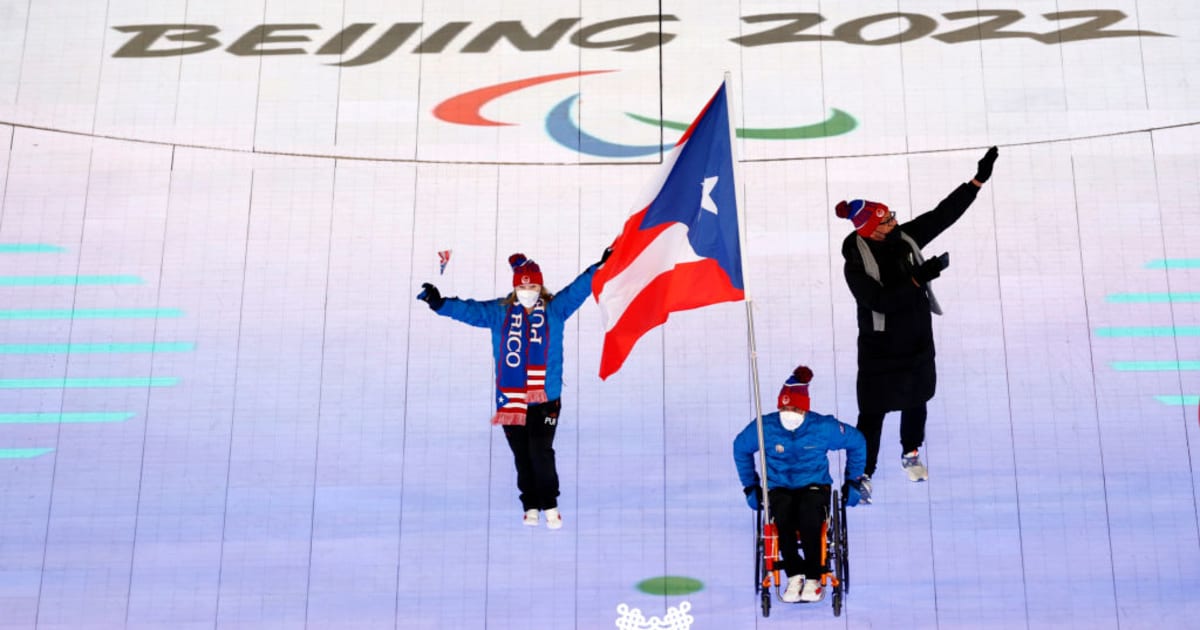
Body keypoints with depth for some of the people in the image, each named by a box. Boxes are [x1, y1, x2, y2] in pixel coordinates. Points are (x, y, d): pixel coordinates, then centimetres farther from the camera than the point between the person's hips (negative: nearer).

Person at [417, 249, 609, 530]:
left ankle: (550, 504, 9)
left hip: (545, 398, -2)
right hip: (511, 399, 2)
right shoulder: (499, 312, 5)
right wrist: (440, 303, -13)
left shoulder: (555, 308, 4)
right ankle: (531, 505, 23)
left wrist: (601, 267, -13)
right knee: (522, 455, 8)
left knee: (541, 451, -9)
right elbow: (470, 310, 0)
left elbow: (578, 289, -3)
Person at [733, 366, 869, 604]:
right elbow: (740, 448, 11)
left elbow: (857, 443, 6)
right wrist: (751, 486, 12)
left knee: (809, 515, -34)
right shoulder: (764, 427, -8)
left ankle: (813, 577, -16)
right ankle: (794, 574, -15)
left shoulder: (823, 427, -10)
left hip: (815, 486, -1)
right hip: (779, 488, 1)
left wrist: (853, 481, 10)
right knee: (782, 516, -34)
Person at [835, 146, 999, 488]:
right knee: (873, 413, 1)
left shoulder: (905, 238, -6)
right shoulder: (856, 265, -22)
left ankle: (911, 454, 46)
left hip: (918, 341, 6)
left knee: (916, 402, 22)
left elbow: (945, 213, -3)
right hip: (880, 349, -6)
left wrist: (979, 179, -6)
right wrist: (919, 277, -35)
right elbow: (881, 300, -30)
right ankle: (863, 473, 16)